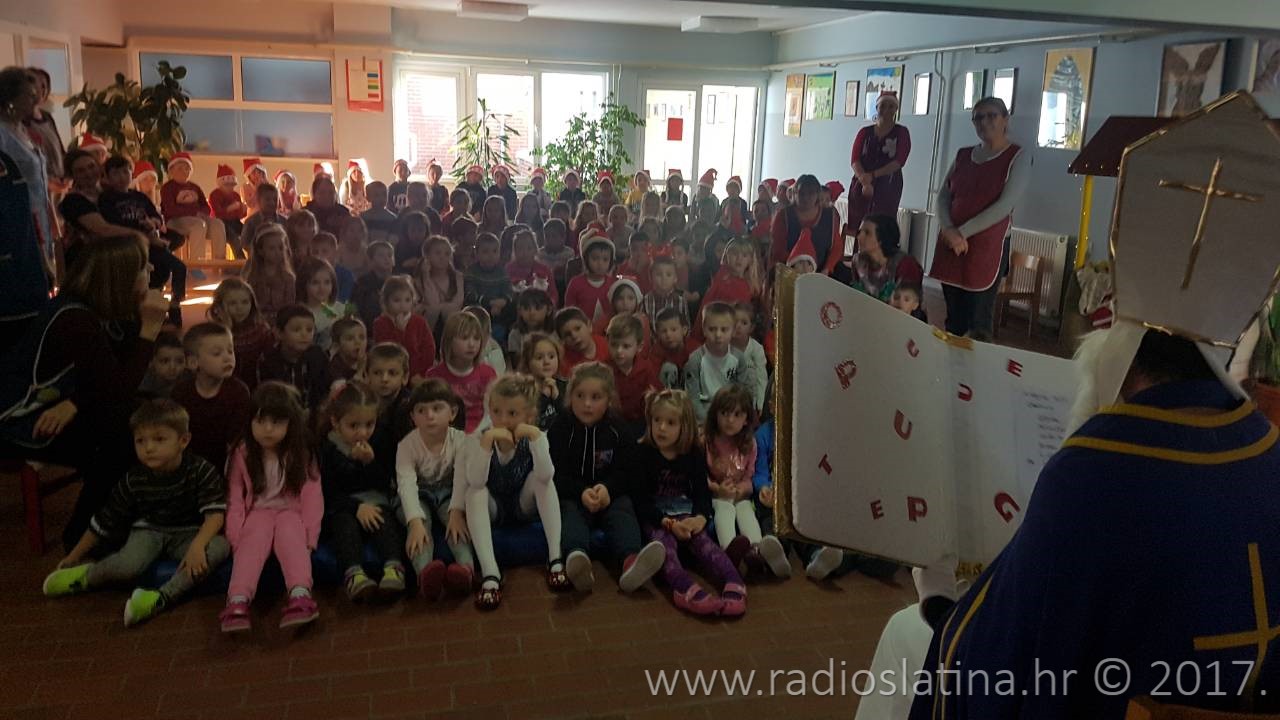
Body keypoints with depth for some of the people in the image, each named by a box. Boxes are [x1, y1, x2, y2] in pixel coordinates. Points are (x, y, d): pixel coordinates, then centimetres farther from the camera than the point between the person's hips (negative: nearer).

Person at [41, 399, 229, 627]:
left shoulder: (201, 471, -16)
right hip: (149, 530, 1)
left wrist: (197, 546, -39)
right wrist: (75, 555, 11)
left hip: (188, 533, -1)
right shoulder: (134, 480, -7)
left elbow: (215, 514, -23)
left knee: (220, 547, -33)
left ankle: (162, 597, -37)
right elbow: (104, 521, 4)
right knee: (128, 566, -31)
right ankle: (85, 576, 3)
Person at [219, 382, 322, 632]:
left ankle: (300, 595, -56)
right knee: (254, 539, -32)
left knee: (289, 531, -34)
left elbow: (311, 497, -5)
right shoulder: (242, 455, 5)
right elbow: (235, 499, 0)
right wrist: (235, 535, -14)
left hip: (290, 513, -1)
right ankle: (238, 601, -53)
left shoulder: (302, 455, 2)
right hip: (257, 514, 1)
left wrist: (307, 535, -16)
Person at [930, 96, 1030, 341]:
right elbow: (942, 197, 8)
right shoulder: (963, 156, 13)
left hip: (987, 247, -4)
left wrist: (963, 232, -13)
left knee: (978, 325, -3)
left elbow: (1005, 206, -12)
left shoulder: (1018, 157, -2)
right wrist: (949, 230, -11)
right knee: (953, 319, 10)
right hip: (951, 245, 5)